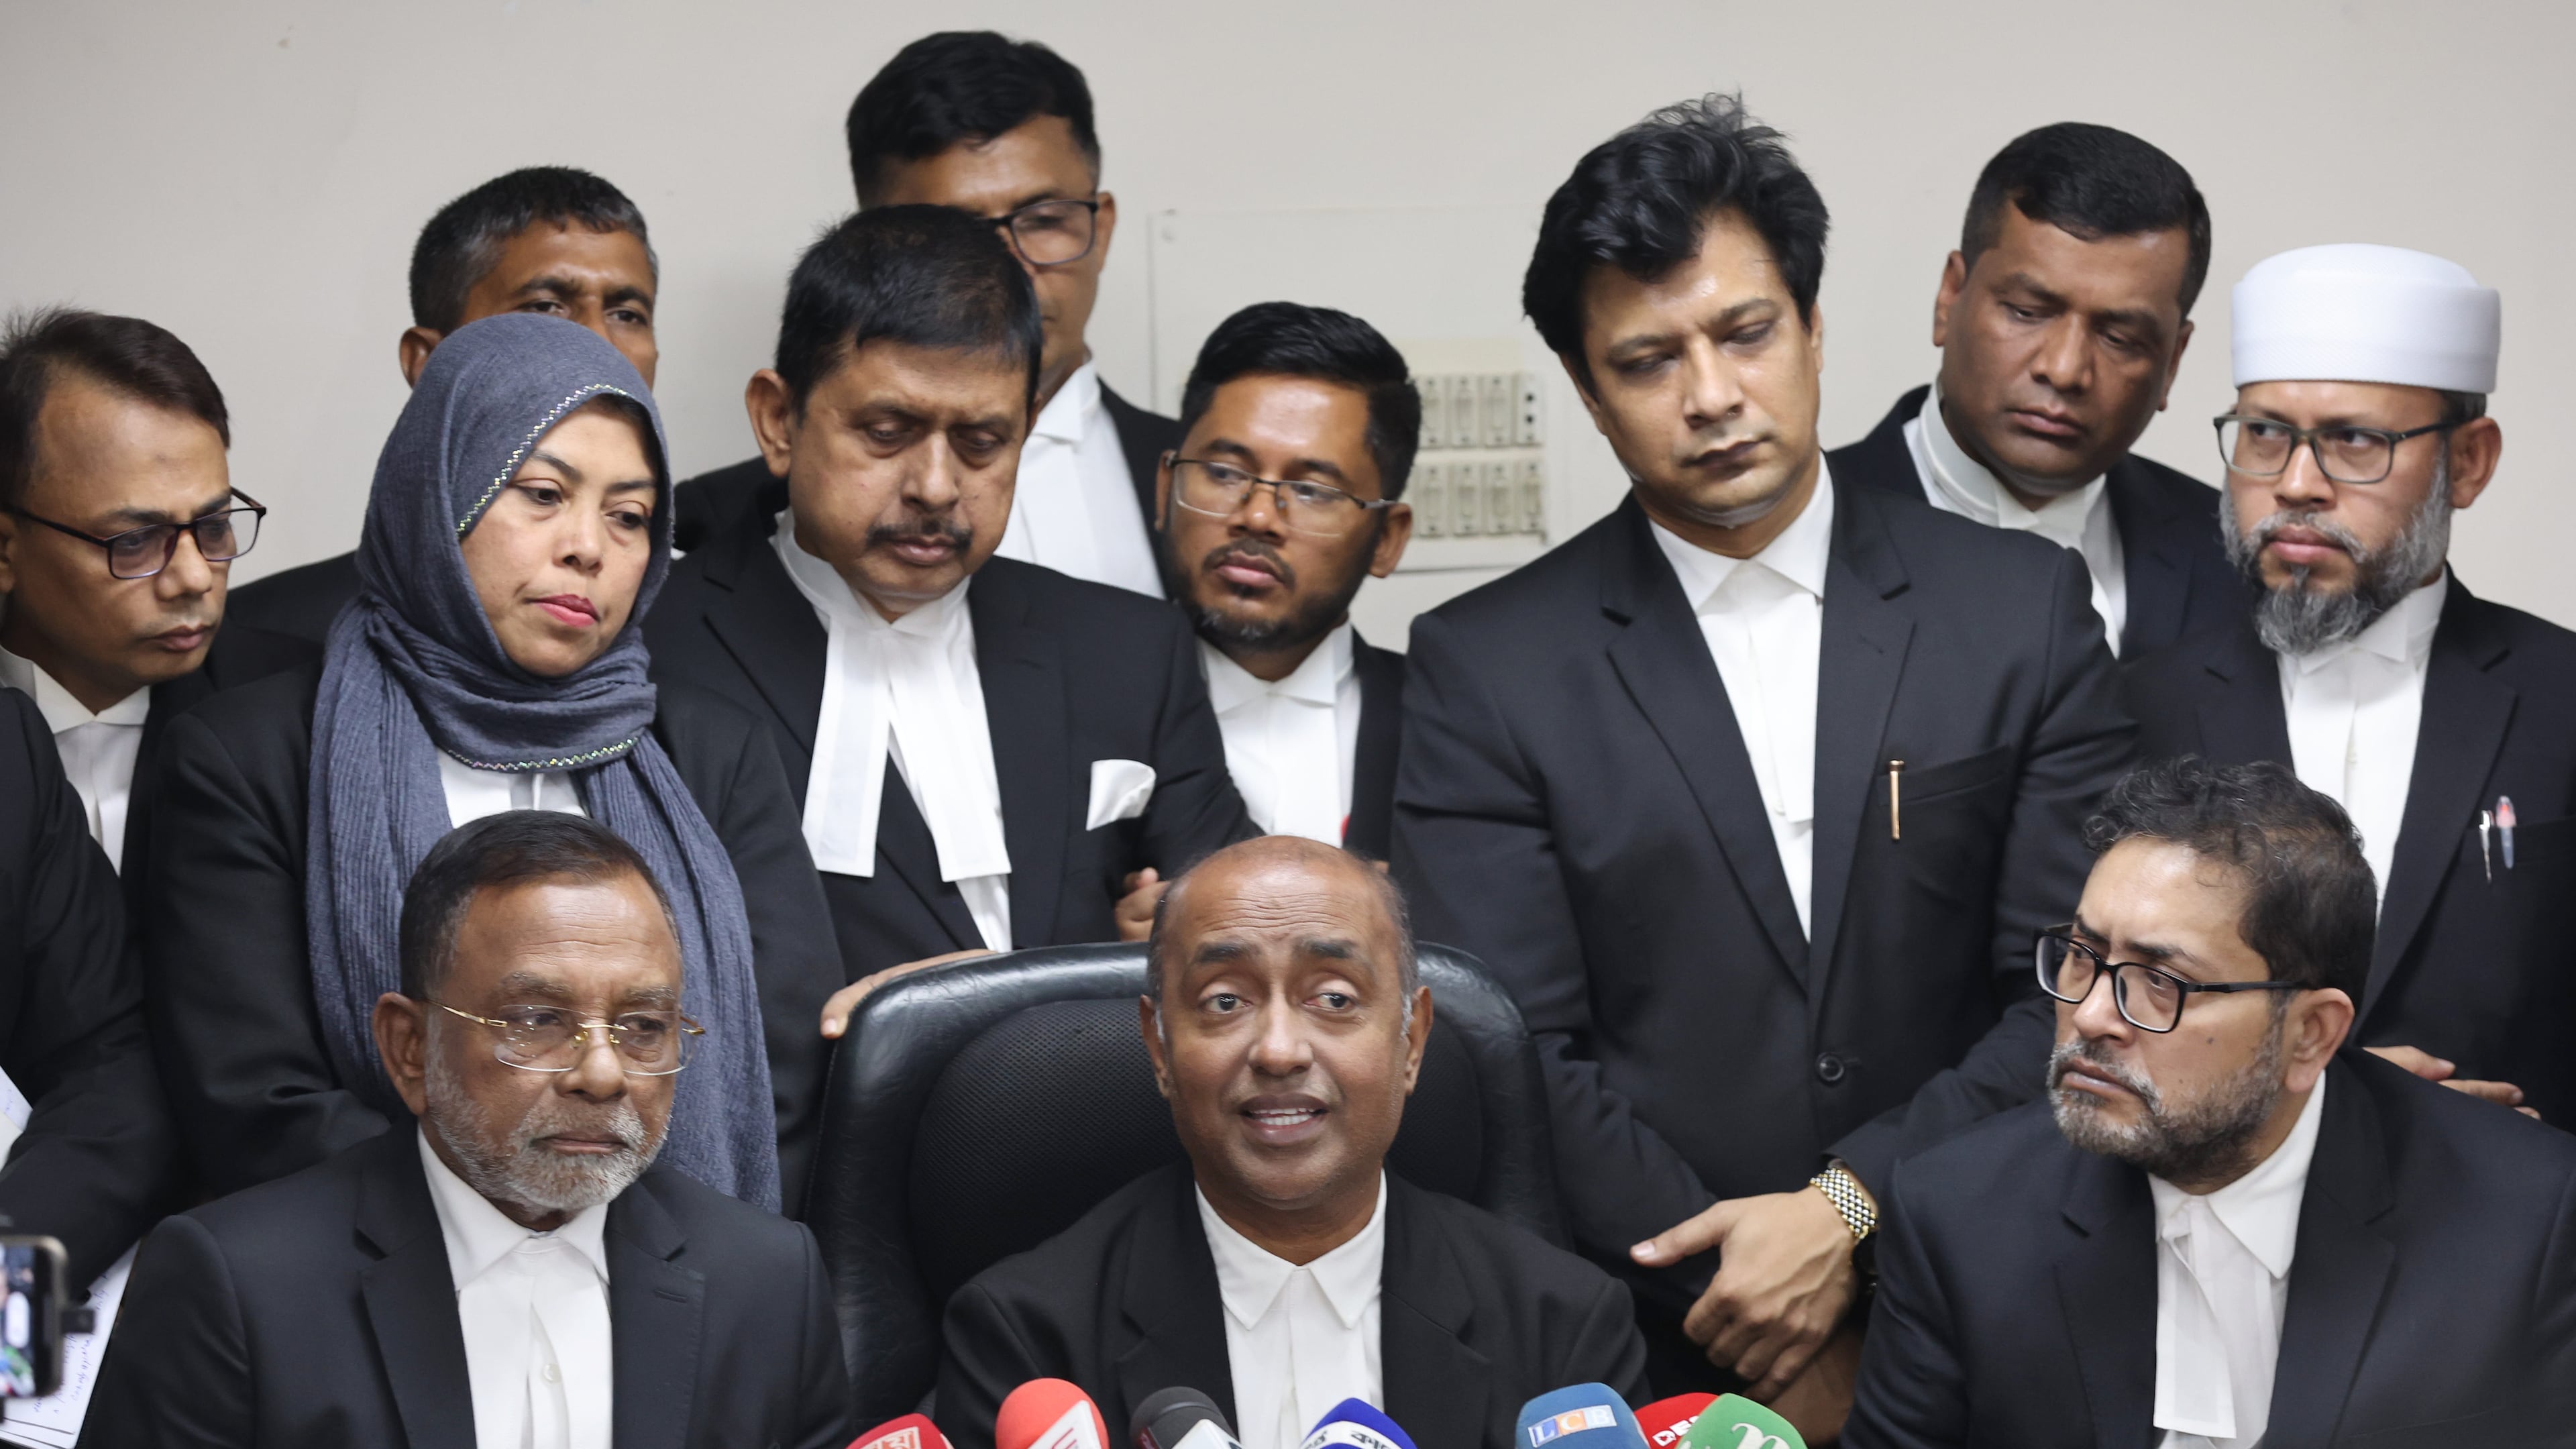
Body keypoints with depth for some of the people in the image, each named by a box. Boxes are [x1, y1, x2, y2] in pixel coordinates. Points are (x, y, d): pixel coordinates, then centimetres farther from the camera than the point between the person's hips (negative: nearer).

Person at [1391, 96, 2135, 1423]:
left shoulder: (2021, 607, 3)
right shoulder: (1485, 672, -1)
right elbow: (1513, 1058, -6)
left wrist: (1849, 1209, -14)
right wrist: (1770, 1344, -13)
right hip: (1648, 1362, -1)